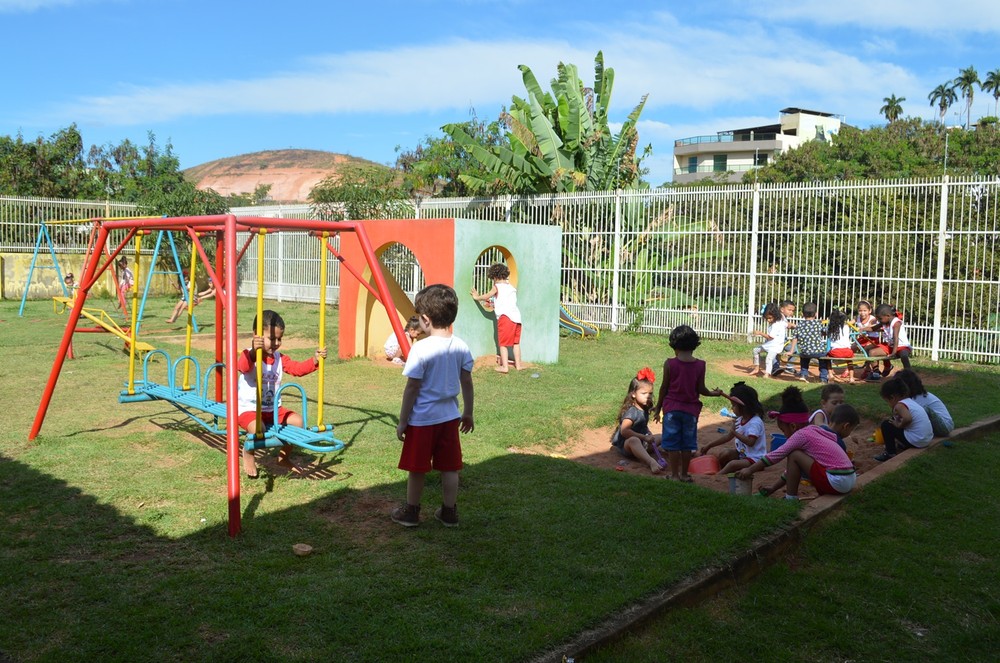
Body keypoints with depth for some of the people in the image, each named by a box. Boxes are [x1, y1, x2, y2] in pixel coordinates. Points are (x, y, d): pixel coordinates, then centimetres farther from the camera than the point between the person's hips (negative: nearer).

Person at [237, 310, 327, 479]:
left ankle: (283, 456, 14)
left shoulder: (279, 358, 7)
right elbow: (242, 366, -39)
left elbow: (297, 368, 2)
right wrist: (253, 352, -60)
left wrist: (314, 360, -16)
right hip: (248, 409, -7)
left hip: (273, 409, 7)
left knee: (297, 420, -9)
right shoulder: (249, 355, -16)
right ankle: (248, 452, 4)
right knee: (257, 428, -34)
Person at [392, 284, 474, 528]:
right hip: (449, 416, 5)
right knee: (449, 467, 14)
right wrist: (468, 413, 18)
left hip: (422, 418, -5)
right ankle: (449, 512, 24)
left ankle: (411, 512, 25)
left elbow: (412, 388, -15)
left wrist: (402, 421, -5)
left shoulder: (421, 349, -19)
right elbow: (466, 383, 5)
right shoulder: (461, 347, -3)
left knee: (417, 468, 11)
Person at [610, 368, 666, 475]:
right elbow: (624, 431, -30)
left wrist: (650, 436, 2)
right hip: (626, 445, -10)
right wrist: (644, 437, -28)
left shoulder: (645, 410, 9)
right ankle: (652, 462, -65)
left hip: (642, 443, 10)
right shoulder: (632, 411, -17)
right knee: (634, 440, -42)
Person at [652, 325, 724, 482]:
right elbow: (701, 389, -3)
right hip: (691, 409, 2)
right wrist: (714, 393, 18)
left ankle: (674, 474, 9)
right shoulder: (700, 365, -6)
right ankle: (684, 474, 19)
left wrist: (658, 407, 8)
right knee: (687, 444, 12)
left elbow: (664, 387, -3)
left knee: (672, 443, 7)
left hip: (672, 408, -1)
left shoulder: (670, 363, -8)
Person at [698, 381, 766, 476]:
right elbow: (728, 436, 16)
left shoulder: (755, 422, -20)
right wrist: (708, 446, 14)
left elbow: (750, 442, -30)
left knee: (733, 464, -31)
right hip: (741, 453, 10)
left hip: (754, 458, -10)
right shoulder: (740, 419, 10)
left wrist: (735, 433, -33)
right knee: (724, 454, -8)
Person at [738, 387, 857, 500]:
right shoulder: (812, 430, 18)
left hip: (836, 482, -9)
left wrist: (750, 470, 4)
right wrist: (774, 488, 27)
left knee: (794, 455, -5)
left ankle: (791, 498, 1)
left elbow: (775, 456, -6)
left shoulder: (801, 435, -8)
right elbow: (793, 467, 23)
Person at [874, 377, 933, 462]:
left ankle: (890, 453, 5)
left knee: (886, 425, -1)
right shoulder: (910, 401, 14)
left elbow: (907, 419, -35)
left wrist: (899, 425, -15)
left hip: (916, 442, -9)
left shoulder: (899, 405, -15)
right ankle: (903, 445, 29)